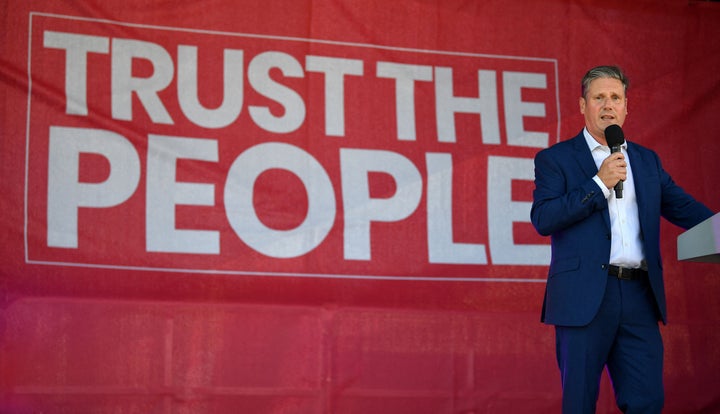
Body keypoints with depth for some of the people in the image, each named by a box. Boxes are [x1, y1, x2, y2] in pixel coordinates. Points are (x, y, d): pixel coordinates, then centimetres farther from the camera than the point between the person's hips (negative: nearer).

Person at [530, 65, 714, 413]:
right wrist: (600, 183, -12)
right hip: (584, 297, -4)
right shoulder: (555, 159, 4)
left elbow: (684, 208, 16)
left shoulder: (647, 161, 19)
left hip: (640, 297, 4)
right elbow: (542, 219, -9)